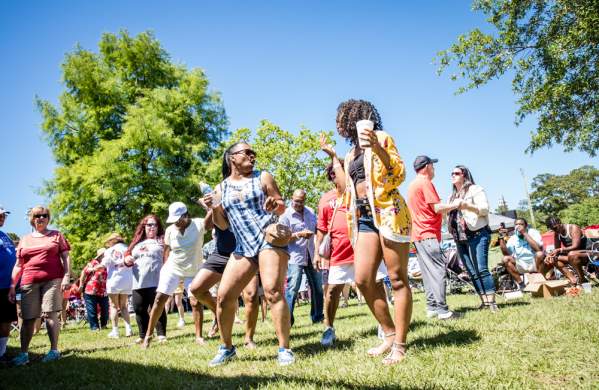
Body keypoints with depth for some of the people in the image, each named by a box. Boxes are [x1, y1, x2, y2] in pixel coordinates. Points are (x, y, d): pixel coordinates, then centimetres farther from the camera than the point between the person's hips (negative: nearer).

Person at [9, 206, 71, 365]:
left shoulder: (56, 235, 10)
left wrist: (66, 276, -6)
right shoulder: (24, 240, 17)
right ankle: (23, 353, 11)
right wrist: (12, 285, 10)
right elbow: (18, 265, 17)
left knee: (50, 314, -6)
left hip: (53, 280, -3)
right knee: (28, 318, 3)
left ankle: (54, 350, -2)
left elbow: (66, 257, 5)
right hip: (29, 283, 3)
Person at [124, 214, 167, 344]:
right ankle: (143, 335, 20)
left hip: (155, 282, -5)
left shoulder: (162, 241, 5)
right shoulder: (137, 242, 20)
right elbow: (128, 257, 27)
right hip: (138, 283, 5)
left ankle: (161, 334, 6)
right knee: (139, 309, 8)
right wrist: (127, 260, 5)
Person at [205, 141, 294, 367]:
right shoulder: (221, 189, 13)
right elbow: (223, 225, 15)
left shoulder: (263, 177, 7)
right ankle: (226, 348, 17)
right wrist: (214, 209, -4)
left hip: (270, 239, -3)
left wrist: (275, 204, -16)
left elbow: (282, 208, 7)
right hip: (243, 247, 4)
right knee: (223, 296, -1)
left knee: (273, 292, -17)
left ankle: (284, 349, -8)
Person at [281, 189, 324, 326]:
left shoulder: (310, 212, 11)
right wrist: (299, 235, -25)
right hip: (295, 257, -6)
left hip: (311, 255, 6)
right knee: (292, 288, -13)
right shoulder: (286, 215, -6)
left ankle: (317, 316, 24)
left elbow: (317, 229, 21)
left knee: (317, 286, 11)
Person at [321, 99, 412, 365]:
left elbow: (399, 174, -5)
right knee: (363, 280, -1)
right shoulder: (352, 152, 23)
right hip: (364, 217, 7)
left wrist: (377, 147, -20)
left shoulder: (381, 137, 4)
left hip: (388, 211, -7)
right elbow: (348, 188, 19)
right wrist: (332, 156, 24)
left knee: (397, 279, -4)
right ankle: (390, 334, 13)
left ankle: (399, 345, 2)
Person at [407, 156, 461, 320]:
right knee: (439, 269, -9)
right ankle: (441, 309, -11)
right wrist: (455, 204, 0)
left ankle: (432, 307, 10)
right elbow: (437, 208, -14)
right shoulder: (425, 183, -9)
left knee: (427, 272, 9)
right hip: (428, 234, -9)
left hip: (418, 234, 9)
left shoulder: (412, 185, 20)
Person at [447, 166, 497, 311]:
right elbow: (450, 214, 25)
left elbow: (485, 209, -8)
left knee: (481, 269, -14)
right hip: (460, 238, 7)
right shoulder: (452, 196, 22)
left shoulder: (475, 189, 2)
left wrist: (466, 205, -21)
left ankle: (491, 301, -10)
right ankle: (484, 301, 7)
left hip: (477, 234, -7)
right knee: (472, 272, 3)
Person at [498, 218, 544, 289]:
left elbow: (538, 249, -27)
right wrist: (502, 238, -18)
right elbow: (506, 253, -9)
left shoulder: (533, 232, -9)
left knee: (540, 254, -34)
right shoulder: (512, 239, 1)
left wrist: (525, 233, -25)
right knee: (506, 259, -18)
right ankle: (521, 284, -16)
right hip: (522, 266, 4)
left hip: (536, 263, -4)